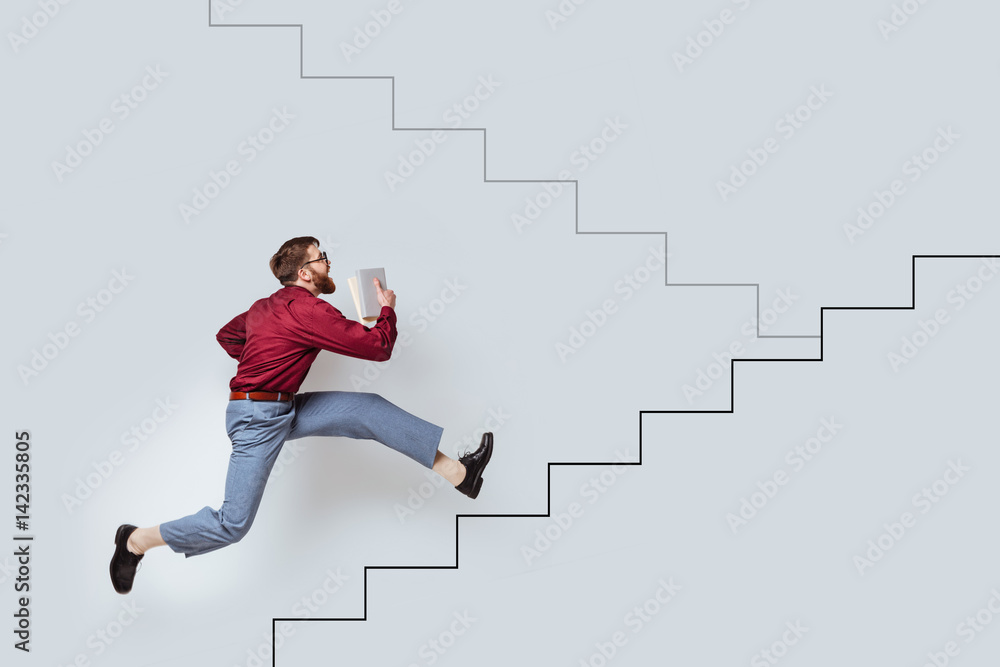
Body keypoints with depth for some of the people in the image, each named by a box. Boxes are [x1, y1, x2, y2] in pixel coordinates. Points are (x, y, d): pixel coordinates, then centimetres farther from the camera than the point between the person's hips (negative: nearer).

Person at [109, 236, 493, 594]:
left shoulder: (267, 306, 11)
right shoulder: (308, 310, -18)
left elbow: (226, 336, 27)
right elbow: (378, 347, -16)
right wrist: (387, 309, 1)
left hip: (285, 409, 10)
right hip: (258, 419, -10)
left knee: (371, 410, -1)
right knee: (233, 525, -8)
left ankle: (457, 472, 0)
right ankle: (136, 541, 11)